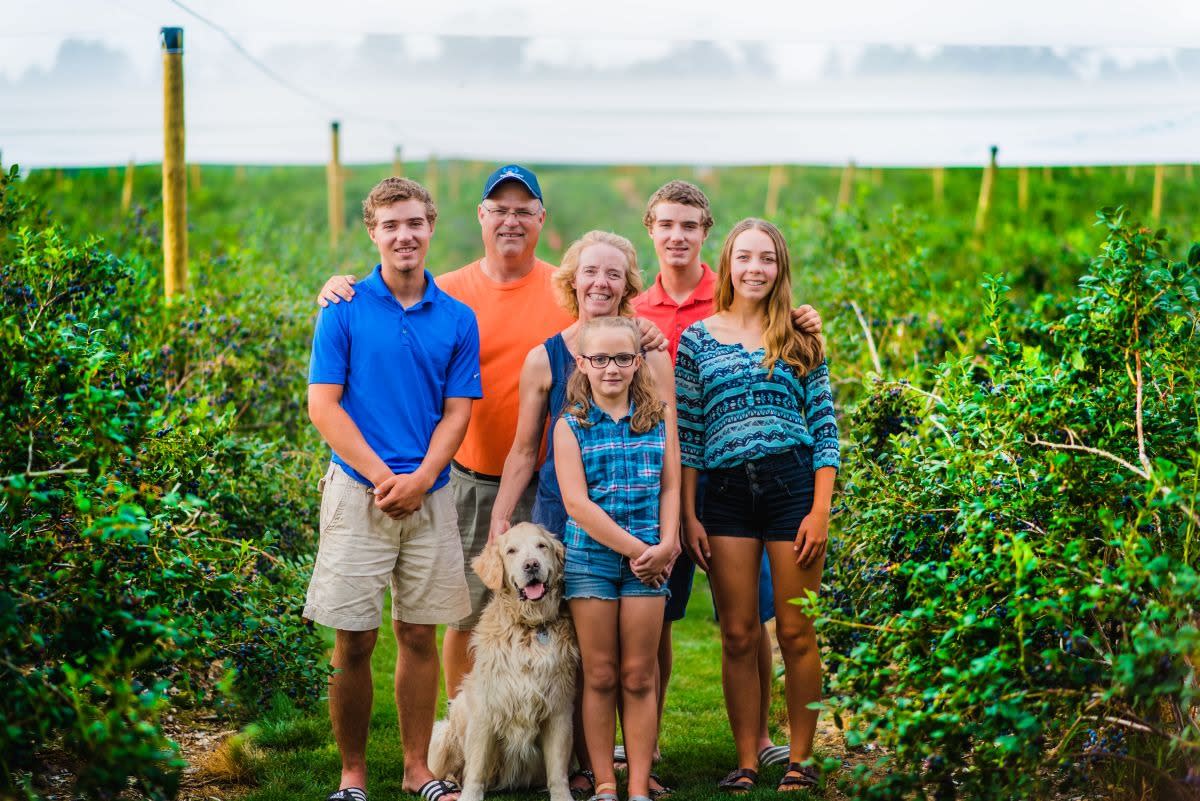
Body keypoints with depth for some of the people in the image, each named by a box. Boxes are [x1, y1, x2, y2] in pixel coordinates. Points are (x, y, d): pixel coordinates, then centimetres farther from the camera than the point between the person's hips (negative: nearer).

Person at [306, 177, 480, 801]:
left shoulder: (457, 319, 6)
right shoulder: (344, 310, -1)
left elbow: (456, 414, 5)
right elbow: (323, 406, -5)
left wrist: (420, 479, -11)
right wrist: (383, 476, -12)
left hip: (429, 495, 2)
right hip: (359, 491, -2)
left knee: (419, 634, 8)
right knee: (354, 643, 0)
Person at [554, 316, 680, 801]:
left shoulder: (659, 417, 7)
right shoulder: (571, 425, -1)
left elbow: (670, 487, 6)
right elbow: (576, 502, -8)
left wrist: (664, 546, -8)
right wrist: (633, 547, -12)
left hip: (648, 558, 1)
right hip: (590, 557, -1)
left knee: (639, 677, 4)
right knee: (600, 676, 4)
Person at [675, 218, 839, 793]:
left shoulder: (800, 339, 6)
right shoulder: (698, 338, 8)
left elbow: (825, 428, 4)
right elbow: (686, 432, 8)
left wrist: (820, 512, -4)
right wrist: (688, 516, 2)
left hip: (793, 485, -1)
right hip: (726, 492, 1)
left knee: (795, 634, 1)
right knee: (737, 636, 4)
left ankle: (800, 760, 12)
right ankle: (746, 762, 12)